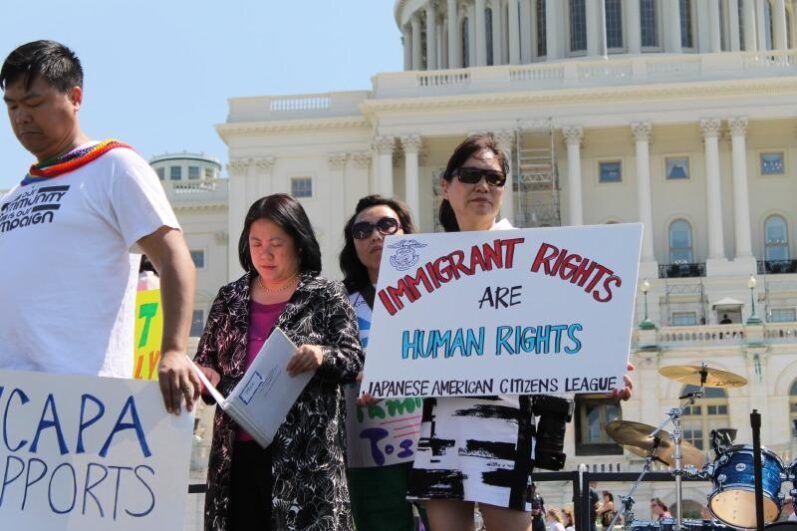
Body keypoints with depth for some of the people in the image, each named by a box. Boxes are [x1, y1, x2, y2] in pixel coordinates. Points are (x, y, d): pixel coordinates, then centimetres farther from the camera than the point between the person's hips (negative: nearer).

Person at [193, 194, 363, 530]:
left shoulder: (325, 297, 5)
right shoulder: (229, 299, 16)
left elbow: (353, 360, -1)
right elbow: (206, 361, 21)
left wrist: (321, 357, -21)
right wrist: (206, 376, -1)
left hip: (303, 452, -3)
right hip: (238, 451, 4)